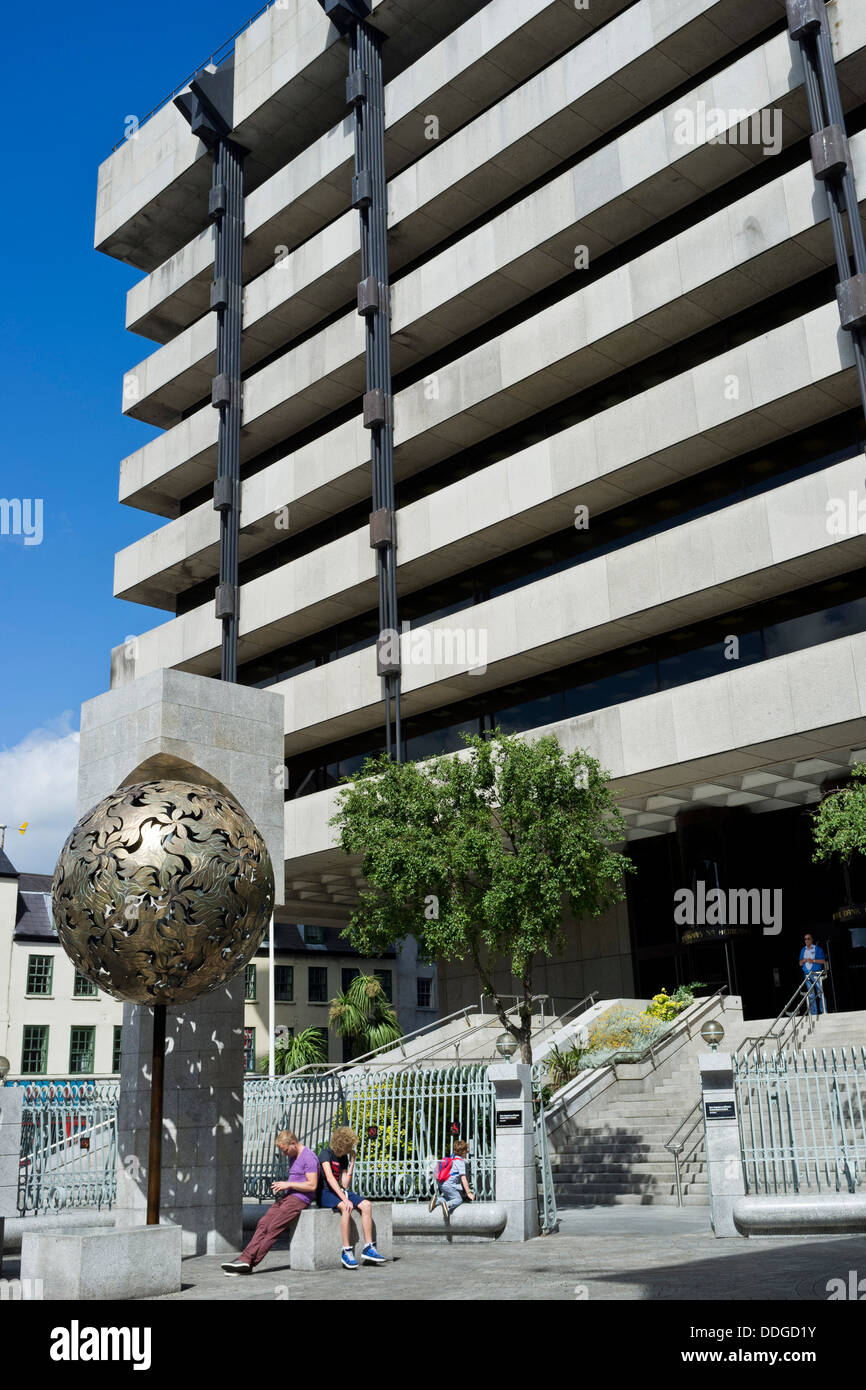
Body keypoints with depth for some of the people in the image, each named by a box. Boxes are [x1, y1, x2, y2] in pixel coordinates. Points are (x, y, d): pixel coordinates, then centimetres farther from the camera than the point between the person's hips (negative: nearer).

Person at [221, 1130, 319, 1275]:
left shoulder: (309, 1157, -9)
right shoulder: (294, 1157, 20)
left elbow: (312, 1185, -16)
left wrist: (288, 1184, -13)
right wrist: (282, 1186, 10)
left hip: (299, 1199, -9)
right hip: (286, 1197, 9)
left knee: (273, 1227, -20)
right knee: (263, 1224, -11)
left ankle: (249, 1261, -22)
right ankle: (244, 1259, -20)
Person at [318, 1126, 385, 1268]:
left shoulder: (344, 1158, 12)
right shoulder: (326, 1154, -11)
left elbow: (345, 1184, 5)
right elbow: (329, 1178, -25)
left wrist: (352, 1163, 0)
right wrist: (345, 1199, -33)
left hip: (339, 1191, 7)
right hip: (325, 1193, -7)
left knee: (366, 1205, -15)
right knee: (346, 1207, -36)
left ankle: (368, 1248, -14)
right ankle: (346, 1251, -32)